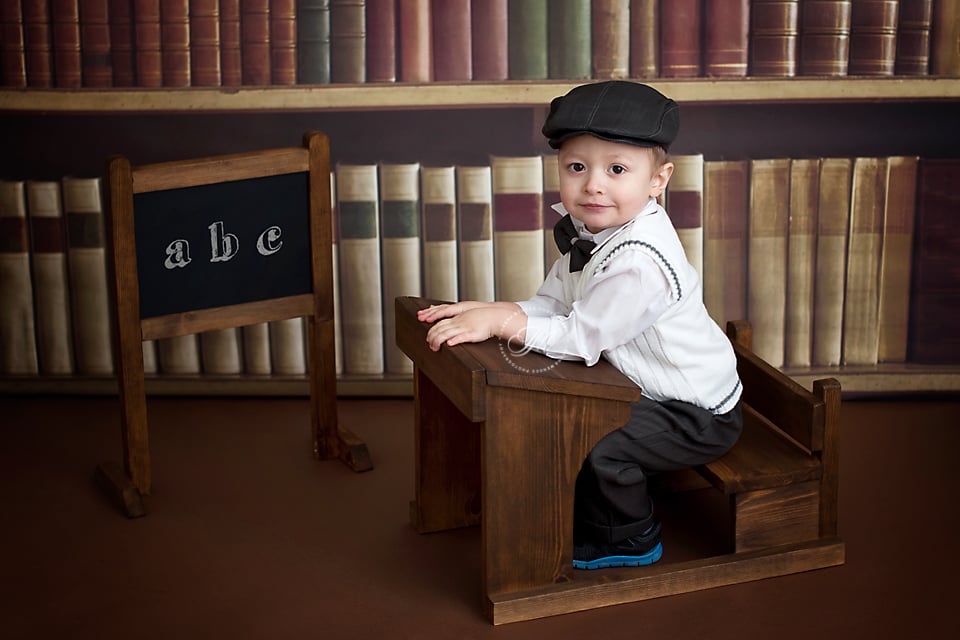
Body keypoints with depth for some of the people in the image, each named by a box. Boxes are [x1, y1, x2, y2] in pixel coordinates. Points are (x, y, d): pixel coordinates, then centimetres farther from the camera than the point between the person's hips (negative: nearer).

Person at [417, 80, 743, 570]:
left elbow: (581, 338, -29)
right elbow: (550, 304, 2)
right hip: (649, 391, 9)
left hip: (699, 416, -9)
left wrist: (501, 321, -27)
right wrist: (489, 310, -13)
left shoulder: (639, 262, -33)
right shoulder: (587, 233, -2)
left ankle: (628, 538, 5)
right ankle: (579, 514, 33)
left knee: (597, 446, -23)